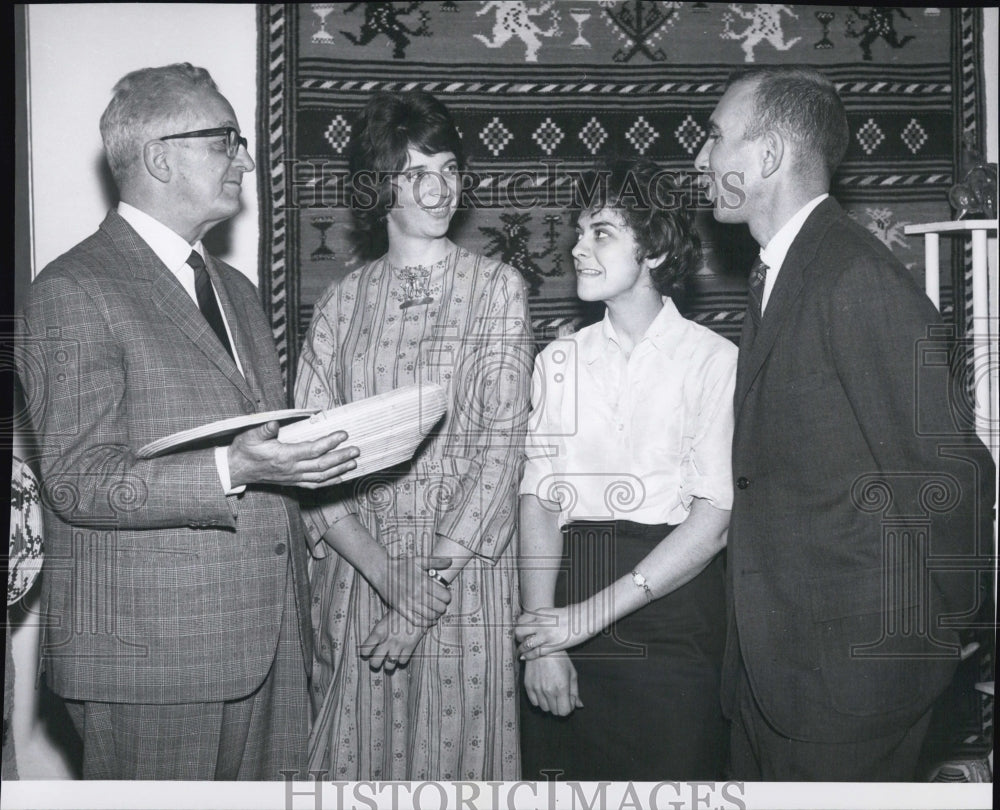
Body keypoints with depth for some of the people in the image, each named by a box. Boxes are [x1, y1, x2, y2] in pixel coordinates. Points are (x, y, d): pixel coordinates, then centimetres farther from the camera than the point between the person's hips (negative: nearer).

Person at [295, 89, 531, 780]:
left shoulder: (497, 287, 1)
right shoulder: (345, 298, 7)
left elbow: (502, 443, -7)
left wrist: (435, 576, -14)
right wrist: (387, 575, -14)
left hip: (465, 567, -2)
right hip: (356, 569, 2)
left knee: (458, 749, 3)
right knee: (357, 753, 9)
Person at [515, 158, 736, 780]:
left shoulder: (713, 360, -2)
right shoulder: (559, 360, 11)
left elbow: (712, 518, -9)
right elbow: (539, 497, 2)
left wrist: (595, 611, -15)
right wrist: (542, 637, -10)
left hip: (673, 601, -3)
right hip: (569, 587, 3)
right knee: (563, 771, 4)